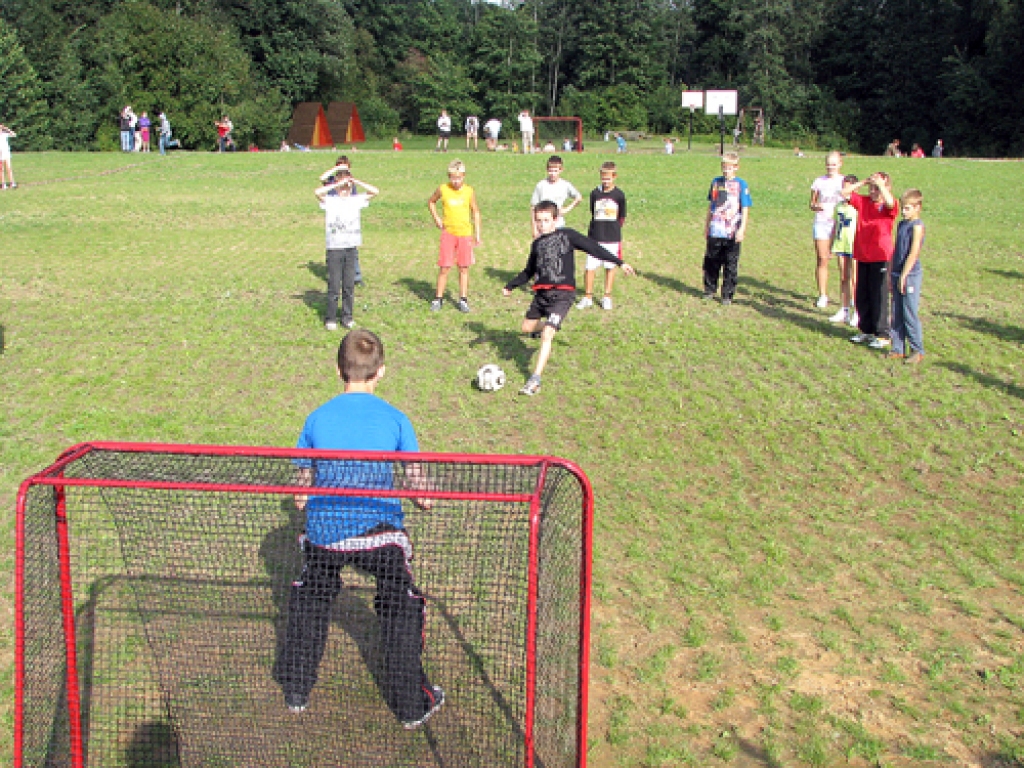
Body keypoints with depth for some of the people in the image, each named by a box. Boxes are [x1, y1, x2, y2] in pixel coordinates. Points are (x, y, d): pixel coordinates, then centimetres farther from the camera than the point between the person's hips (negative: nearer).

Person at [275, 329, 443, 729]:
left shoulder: (317, 418, 3)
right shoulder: (395, 419, -2)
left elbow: (302, 492, 8)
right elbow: (417, 484, 0)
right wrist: (423, 502, 21)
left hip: (324, 531, 2)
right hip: (379, 531, -2)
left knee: (310, 603, 25)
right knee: (401, 610, 15)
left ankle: (295, 692, 37)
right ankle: (411, 705, 22)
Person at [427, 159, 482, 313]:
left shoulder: (469, 191, -2)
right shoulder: (443, 190, -3)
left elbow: (475, 212, 7)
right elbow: (431, 202, 15)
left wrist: (477, 233, 4)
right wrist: (436, 218, 3)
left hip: (465, 233, 1)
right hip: (448, 232, -1)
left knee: (464, 268, 5)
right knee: (444, 267, -3)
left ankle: (463, 300, 12)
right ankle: (438, 299, 7)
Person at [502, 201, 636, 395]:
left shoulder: (567, 235, -2)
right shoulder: (537, 244, 13)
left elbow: (593, 247, -2)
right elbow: (529, 272, 25)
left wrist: (619, 262, -3)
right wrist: (510, 286, 19)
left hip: (562, 294, -6)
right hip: (541, 293, 6)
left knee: (547, 334, -19)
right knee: (527, 327, 15)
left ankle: (535, 380, -20)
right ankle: (545, 327, 50)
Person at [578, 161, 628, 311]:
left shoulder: (619, 195, -3)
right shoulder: (595, 193, 1)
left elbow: (622, 218, 7)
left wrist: (613, 230, 7)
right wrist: (600, 227, 8)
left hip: (612, 238, -1)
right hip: (595, 237, 1)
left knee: (610, 267, 8)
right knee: (590, 267, -2)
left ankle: (607, 297, 20)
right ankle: (588, 297, 10)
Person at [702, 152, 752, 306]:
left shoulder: (741, 185, -1)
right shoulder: (716, 182, 10)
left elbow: (745, 209, -4)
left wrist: (742, 229, -12)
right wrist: (706, 226, 20)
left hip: (732, 234, -3)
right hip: (715, 232, 3)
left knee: (730, 265, 2)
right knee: (711, 263, 10)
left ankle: (727, 295, 10)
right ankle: (709, 290, 25)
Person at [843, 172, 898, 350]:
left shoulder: (889, 207, -6)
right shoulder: (863, 202, 8)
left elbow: (890, 202, -29)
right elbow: (844, 193, 5)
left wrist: (880, 183, -22)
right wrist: (863, 182, -1)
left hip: (880, 258, -6)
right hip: (862, 256, 6)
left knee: (879, 297, -2)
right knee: (862, 296, 13)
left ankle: (882, 335, 6)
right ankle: (866, 330, 26)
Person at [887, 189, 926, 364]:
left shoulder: (917, 226, -11)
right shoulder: (902, 224, 13)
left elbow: (914, 253, -17)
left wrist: (904, 276, -18)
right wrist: (892, 273, 14)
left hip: (910, 276, -8)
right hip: (897, 275, 8)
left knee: (910, 314, -5)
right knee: (897, 314, 10)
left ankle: (917, 350, 4)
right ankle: (898, 348, 18)